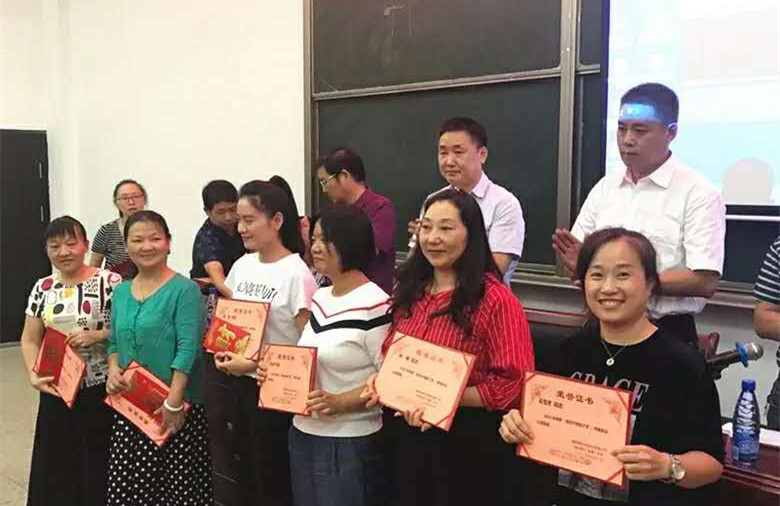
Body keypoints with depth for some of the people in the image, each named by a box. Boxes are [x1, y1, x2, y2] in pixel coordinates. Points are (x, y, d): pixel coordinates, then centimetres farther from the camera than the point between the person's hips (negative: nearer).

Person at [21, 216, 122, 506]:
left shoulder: (110, 283, -9)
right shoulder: (42, 289, 6)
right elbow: (30, 340, 8)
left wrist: (96, 336, -22)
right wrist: (34, 376, -6)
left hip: (101, 390, -5)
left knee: (100, 464, 4)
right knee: (56, 466, 14)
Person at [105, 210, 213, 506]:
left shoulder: (185, 290, -9)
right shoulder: (121, 292, 11)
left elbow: (187, 348, -15)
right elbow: (114, 342, 18)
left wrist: (173, 402, -20)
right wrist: (113, 370, -3)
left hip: (177, 407, -6)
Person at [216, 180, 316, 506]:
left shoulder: (296, 273, -17)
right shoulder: (241, 266, 4)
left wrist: (255, 364, -19)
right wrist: (222, 353, -3)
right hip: (239, 382, 7)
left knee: (273, 479, 7)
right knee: (248, 473, 20)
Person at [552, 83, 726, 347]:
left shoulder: (698, 193, -9)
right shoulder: (604, 188, 7)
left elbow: (705, 281, -15)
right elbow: (576, 255, 8)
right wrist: (578, 261, -14)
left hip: (668, 334, -4)